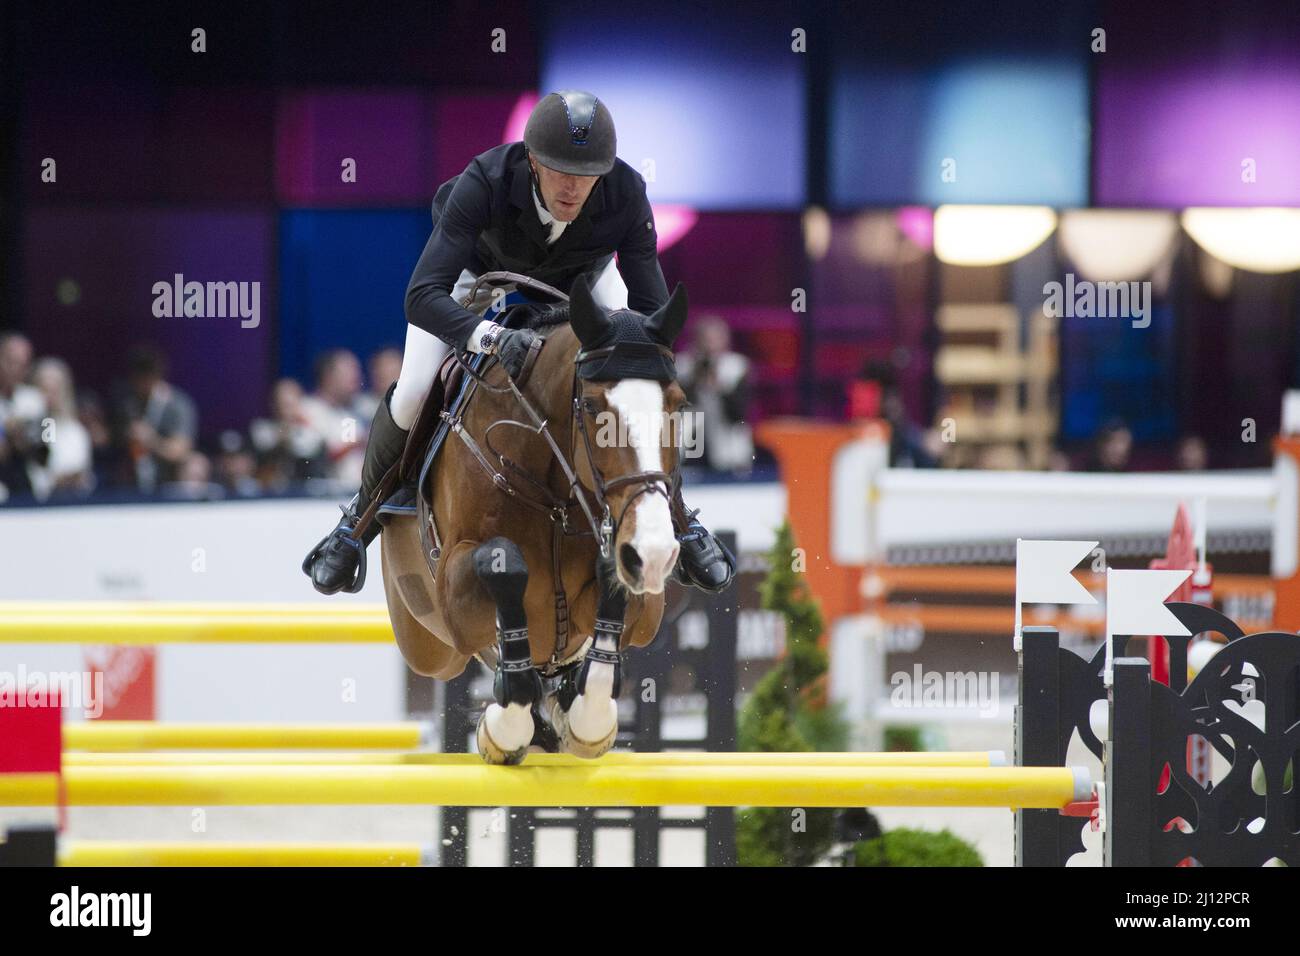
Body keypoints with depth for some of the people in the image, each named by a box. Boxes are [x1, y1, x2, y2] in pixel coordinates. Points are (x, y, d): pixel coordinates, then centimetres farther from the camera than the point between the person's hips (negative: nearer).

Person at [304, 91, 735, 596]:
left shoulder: (626, 195, -38)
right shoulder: (483, 183, -44)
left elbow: (652, 308, -32)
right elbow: (422, 297, -50)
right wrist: (492, 337, -67)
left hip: (580, 271, 2)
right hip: (480, 264, -2)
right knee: (412, 393, -15)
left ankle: (681, 526, 13)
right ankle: (360, 520, 13)